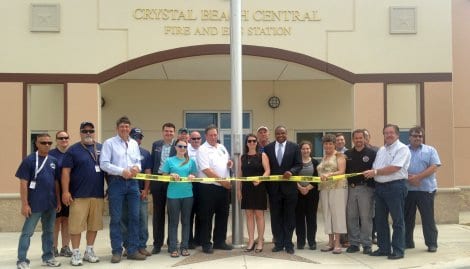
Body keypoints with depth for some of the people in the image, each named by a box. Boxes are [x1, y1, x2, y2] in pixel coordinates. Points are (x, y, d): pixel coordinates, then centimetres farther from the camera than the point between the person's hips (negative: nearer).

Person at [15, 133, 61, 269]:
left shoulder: (53, 161, 8)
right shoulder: (29, 160, -8)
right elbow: (23, 183, -10)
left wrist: (58, 201, 12)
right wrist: (25, 204, -14)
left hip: (51, 204, 6)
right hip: (35, 204, -6)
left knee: (49, 231, 15)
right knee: (27, 232, 1)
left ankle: (48, 257, 26)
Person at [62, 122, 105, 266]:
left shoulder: (101, 149, 12)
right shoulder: (73, 150, 0)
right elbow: (66, 171, -4)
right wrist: (65, 191, -11)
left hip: (98, 195, 4)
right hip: (78, 195, -4)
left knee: (94, 224, 9)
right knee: (76, 225, -3)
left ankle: (89, 251, 23)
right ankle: (76, 253, 9)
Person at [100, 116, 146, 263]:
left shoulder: (134, 144, 13)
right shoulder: (109, 143, -3)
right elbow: (104, 164, -11)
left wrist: (136, 167, -8)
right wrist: (122, 171, -17)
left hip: (133, 182, 5)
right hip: (116, 182, -5)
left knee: (134, 217, 6)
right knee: (116, 218, 1)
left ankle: (133, 250, 14)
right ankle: (117, 251, 10)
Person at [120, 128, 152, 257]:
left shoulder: (145, 153, 9)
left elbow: (148, 173, 6)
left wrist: (146, 190, -2)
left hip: (141, 191, 2)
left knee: (142, 219, 1)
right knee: (125, 220, 5)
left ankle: (142, 246, 9)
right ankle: (127, 246, 14)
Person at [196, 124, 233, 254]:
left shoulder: (222, 148, 14)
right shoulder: (203, 150, -9)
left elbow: (227, 163, 26)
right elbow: (206, 170, -17)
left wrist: (230, 163, 1)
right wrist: (222, 180, -17)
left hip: (224, 186, 7)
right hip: (209, 187, -7)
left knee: (223, 215, 12)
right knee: (207, 217, 1)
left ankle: (219, 241, 24)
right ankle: (206, 244, 10)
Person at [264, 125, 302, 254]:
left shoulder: (294, 147, 2)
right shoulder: (268, 148, 5)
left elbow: (299, 164, -1)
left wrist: (291, 172, -21)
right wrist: (266, 182, -2)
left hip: (289, 186, -1)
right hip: (274, 187, 1)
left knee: (289, 216, 5)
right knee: (276, 217, 6)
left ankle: (288, 244, 13)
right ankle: (278, 243, 14)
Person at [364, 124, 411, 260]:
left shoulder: (402, 149, -7)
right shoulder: (381, 150, 18)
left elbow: (394, 168, -17)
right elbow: (375, 168, 18)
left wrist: (375, 172, -11)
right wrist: (370, 173, -2)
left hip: (395, 186, -8)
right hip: (379, 186, 8)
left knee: (397, 220, 0)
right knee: (380, 219, 11)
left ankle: (398, 250, 7)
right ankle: (384, 248, 21)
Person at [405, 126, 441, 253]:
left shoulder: (430, 150, 6)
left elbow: (434, 167, -5)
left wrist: (418, 177, -15)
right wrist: (408, 178, -15)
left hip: (426, 189, -2)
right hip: (407, 189, 2)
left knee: (428, 218, 1)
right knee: (407, 218, 9)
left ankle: (432, 243, 9)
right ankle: (407, 242, 19)